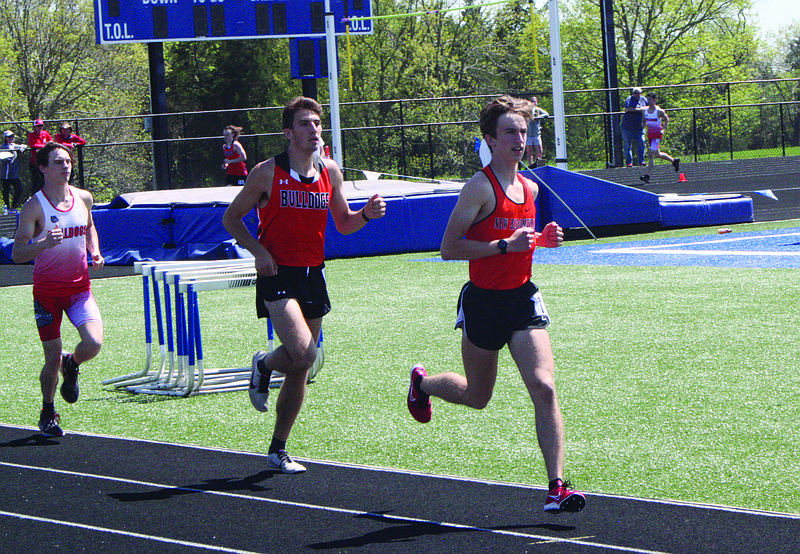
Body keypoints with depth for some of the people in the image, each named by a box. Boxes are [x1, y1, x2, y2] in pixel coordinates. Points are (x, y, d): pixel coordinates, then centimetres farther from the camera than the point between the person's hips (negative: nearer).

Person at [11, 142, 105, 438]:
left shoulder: (83, 198, 2)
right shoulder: (34, 206, -12)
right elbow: (17, 253, -15)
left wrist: (95, 252, 5)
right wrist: (45, 243, -32)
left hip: (80, 286, 3)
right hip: (47, 289, -3)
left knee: (93, 343, -17)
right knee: (52, 359, 0)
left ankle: (71, 365, 19)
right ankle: (48, 413, 25)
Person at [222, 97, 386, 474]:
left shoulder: (330, 172, 7)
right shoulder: (267, 172, -6)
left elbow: (343, 224, 17)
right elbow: (232, 218, 2)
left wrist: (366, 215, -5)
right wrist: (258, 250, -13)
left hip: (313, 274, 5)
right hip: (278, 275, -5)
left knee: (299, 370, 8)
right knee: (302, 352, -24)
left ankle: (278, 450, 21)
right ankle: (263, 365, 11)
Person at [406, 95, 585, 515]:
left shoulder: (529, 187, 8)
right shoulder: (480, 187, -14)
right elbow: (449, 248, -18)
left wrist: (542, 240, 4)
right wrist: (506, 245, -24)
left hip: (522, 297, 4)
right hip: (483, 301, -4)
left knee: (544, 387, -13)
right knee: (477, 397, 15)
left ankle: (557, 487, -14)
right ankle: (422, 382, 48)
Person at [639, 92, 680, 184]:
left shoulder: (659, 111, -12)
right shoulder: (645, 110, 2)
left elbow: (666, 119, 3)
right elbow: (643, 121, 15)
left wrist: (663, 129, -9)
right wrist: (644, 124, -8)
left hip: (657, 134, -7)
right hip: (650, 134, 7)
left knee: (650, 154, -18)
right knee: (657, 154, 20)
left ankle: (647, 176, -19)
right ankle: (674, 161, 44)